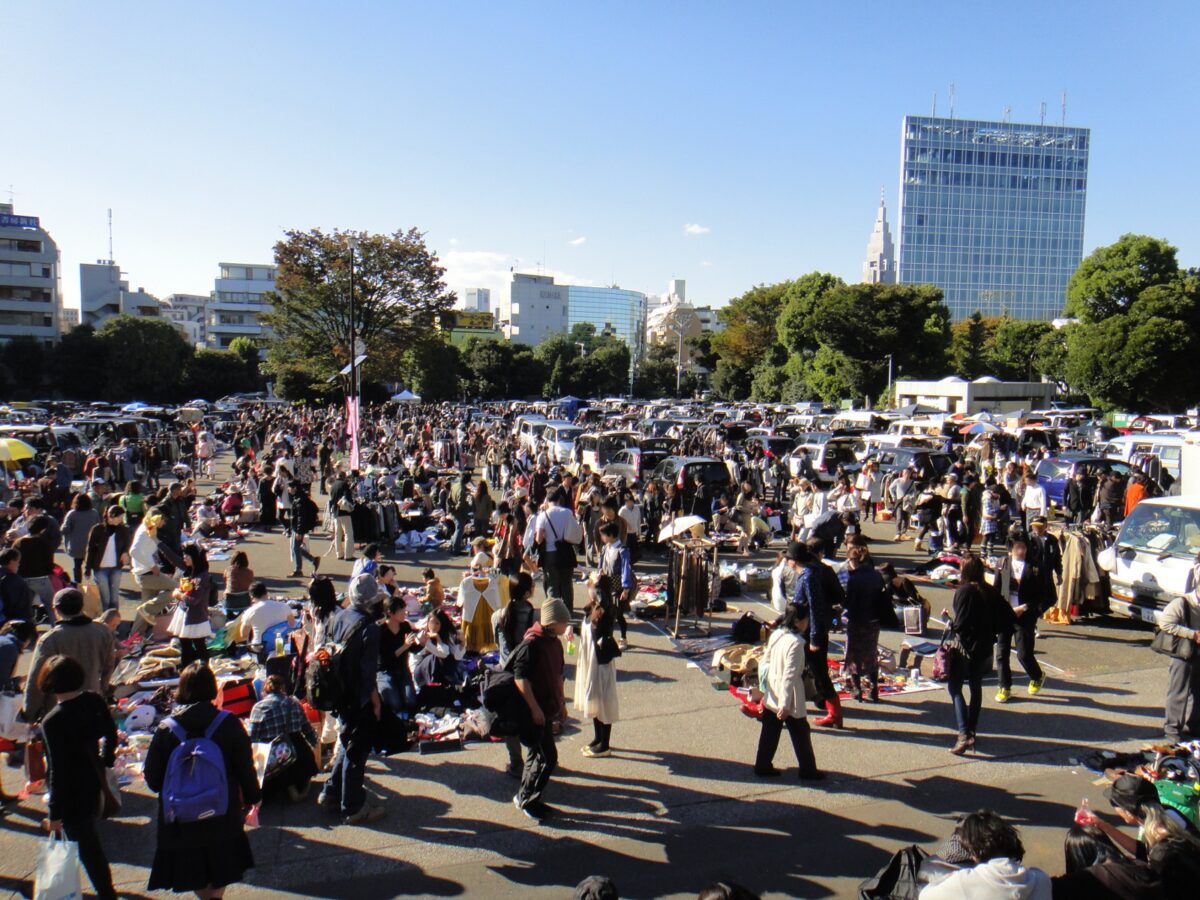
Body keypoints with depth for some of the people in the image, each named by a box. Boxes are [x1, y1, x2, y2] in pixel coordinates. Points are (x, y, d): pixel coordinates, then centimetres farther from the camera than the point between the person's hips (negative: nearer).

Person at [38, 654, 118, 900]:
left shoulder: (53, 721, -26)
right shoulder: (94, 701, -9)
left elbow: (58, 769, -22)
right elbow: (111, 735, 6)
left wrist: (54, 813, -13)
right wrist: (105, 760, 25)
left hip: (72, 791, -7)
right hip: (93, 780, 7)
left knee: (86, 844, 7)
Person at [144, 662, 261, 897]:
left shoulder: (166, 729, -13)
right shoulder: (228, 723, -14)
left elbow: (153, 780, -6)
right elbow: (246, 768, -7)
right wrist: (251, 798, 10)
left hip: (181, 823, 0)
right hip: (224, 819, 0)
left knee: (199, 885, 18)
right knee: (218, 884, 20)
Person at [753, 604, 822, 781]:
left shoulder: (776, 635, 1)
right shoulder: (795, 643, -23)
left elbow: (765, 662, 10)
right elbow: (789, 675, -25)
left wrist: (764, 686, 20)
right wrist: (785, 705, -25)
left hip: (771, 697, 7)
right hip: (788, 698, -7)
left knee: (770, 732, 15)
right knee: (801, 733, 10)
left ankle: (762, 766, 22)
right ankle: (808, 769, 22)